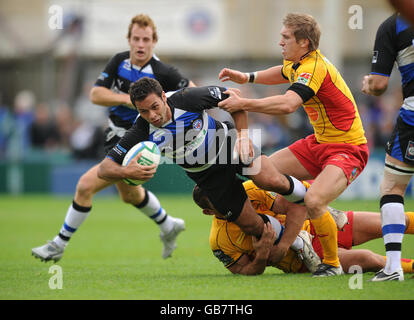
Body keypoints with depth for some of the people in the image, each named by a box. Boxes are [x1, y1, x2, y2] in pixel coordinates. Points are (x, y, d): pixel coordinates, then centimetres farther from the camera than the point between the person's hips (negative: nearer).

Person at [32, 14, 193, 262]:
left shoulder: (163, 73, -19)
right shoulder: (119, 62, -4)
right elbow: (96, 94, -10)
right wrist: (128, 99, -25)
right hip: (115, 138, 8)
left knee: (85, 186, -16)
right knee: (130, 194, 30)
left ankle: (59, 245, -1)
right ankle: (169, 227, 55)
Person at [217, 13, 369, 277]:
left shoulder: (314, 68, -25)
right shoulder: (297, 64, 5)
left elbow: (288, 104, -42)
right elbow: (284, 73, 31)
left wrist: (243, 104, -39)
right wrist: (247, 77, 17)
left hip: (348, 149, -10)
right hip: (319, 142, 10)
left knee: (314, 201, -30)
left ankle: (332, 263, -8)